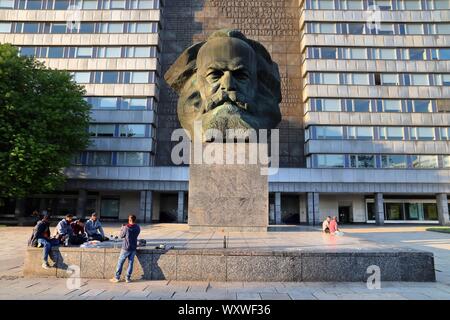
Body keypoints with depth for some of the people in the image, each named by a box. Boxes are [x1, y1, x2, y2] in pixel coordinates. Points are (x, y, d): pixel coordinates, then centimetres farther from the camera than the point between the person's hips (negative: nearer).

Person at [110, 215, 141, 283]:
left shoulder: (126, 228, -16)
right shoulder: (138, 228, -1)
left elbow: (121, 236, -3)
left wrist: (122, 228, 12)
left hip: (126, 248, -4)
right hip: (133, 248, 4)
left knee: (120, 262, 9)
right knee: (130, 263, 9)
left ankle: (117, 277, 14)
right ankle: (128, 278, 12)